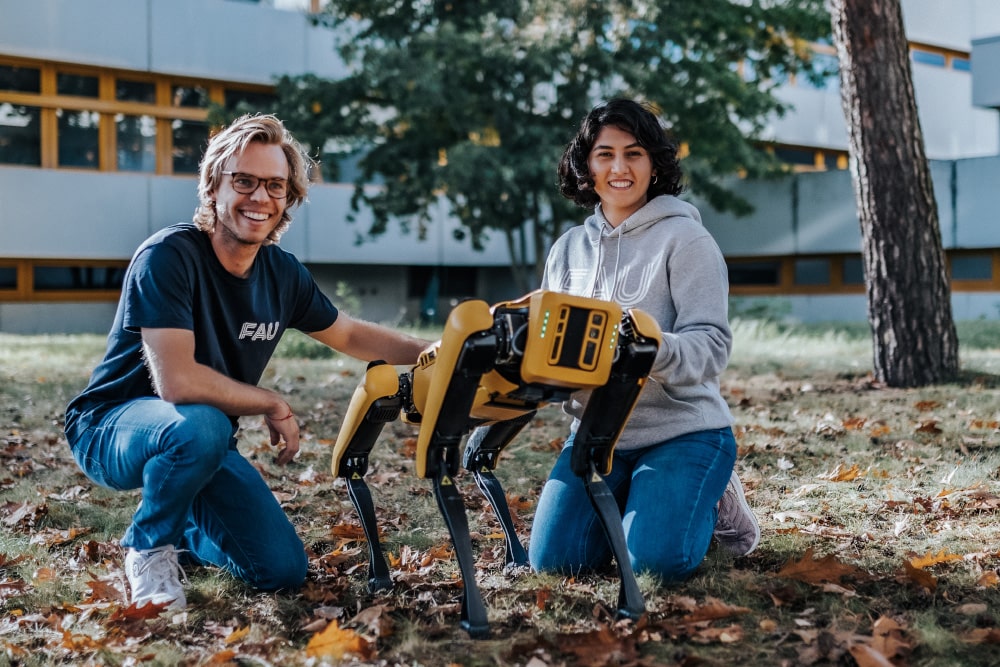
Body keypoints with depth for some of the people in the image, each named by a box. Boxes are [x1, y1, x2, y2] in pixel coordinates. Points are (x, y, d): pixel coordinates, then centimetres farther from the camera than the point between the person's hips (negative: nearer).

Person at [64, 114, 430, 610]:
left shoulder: (282, 273, -4)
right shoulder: (169, 256, -25)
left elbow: (351, 335, 13)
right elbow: (176, 382, -33)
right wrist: (274, 405, -21)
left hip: (205, 440, 6)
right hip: (113, 427, -6)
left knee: (284, 570, -2)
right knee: (199, 425, -40)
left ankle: (182, 533, 27)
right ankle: (149, 547, -9)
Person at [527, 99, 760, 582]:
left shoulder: (684, 238, -8)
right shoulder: (568, 248, 10)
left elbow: (711, 345, -16)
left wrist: (651, 349, -37)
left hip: (681, 431, -5)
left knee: (656, 560, -21)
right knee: (553, 558, -8)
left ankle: (713, 499, 12)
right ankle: (629, 505, 22)